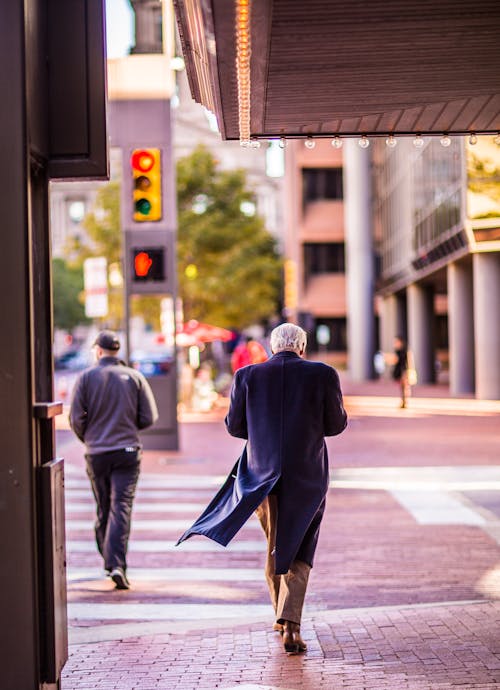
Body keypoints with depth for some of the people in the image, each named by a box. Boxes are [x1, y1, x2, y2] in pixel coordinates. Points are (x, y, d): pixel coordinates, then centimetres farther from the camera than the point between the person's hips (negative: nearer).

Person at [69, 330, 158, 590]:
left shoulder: (86, 377, -1)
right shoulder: (134, 377, 1)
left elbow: (76, 418, -5)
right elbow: (149, 417, 0)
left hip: (96, 453, 1)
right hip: (127, 451, -1)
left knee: (103, 509, 13)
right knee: (121, 507, -5)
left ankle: (109, 561, 21)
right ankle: (117, 564, -18)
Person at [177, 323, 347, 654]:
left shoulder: (248, 376, -3)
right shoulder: (323, 374, -6)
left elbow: (235, 426, 3)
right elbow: (336, 424, -1)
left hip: (263, 473, 2)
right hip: (307, 476, -2)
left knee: (273, 546, 21)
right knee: (298, 552, 6)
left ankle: (281, 616, 34)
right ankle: (291, 624, -9)